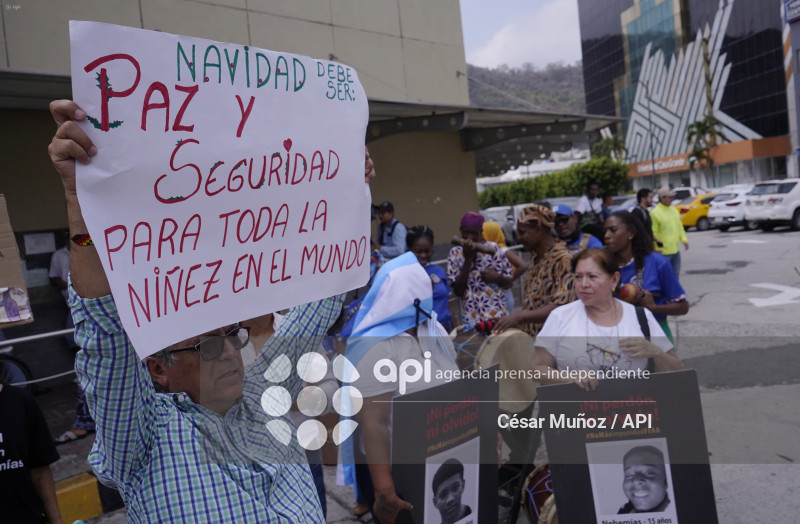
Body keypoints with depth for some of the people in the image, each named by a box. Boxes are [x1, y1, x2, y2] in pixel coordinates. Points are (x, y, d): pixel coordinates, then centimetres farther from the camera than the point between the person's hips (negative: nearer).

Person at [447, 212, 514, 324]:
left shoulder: (493, 248, 1)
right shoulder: (455, 254, 1)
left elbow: (510, 282, 9)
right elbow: (458, 291, -8)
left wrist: (498, 277, -13)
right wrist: (468, 258, -13)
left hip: (498, 316, 0)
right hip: (472, 319, 0)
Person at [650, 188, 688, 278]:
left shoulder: (674, 210, 12)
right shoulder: (655, 213, -14)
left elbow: (679, 226, 20)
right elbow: (653, 233, -16)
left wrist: (684, 239, 10)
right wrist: (657, 247, -20)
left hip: (676, 250, 8)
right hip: (663, 251, -8)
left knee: (676, 274, 16)